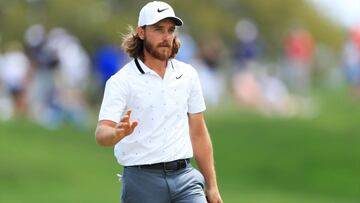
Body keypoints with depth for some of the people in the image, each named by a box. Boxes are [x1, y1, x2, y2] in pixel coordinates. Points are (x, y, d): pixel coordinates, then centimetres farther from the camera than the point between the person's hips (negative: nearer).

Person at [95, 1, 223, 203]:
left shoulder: (188, 75, 10)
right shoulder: (121, 81, -5)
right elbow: (102, 133, -16)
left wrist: (212, 186, 13)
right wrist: (118, 133, -40)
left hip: (185, 178, 3)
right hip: (142, 180, -3)